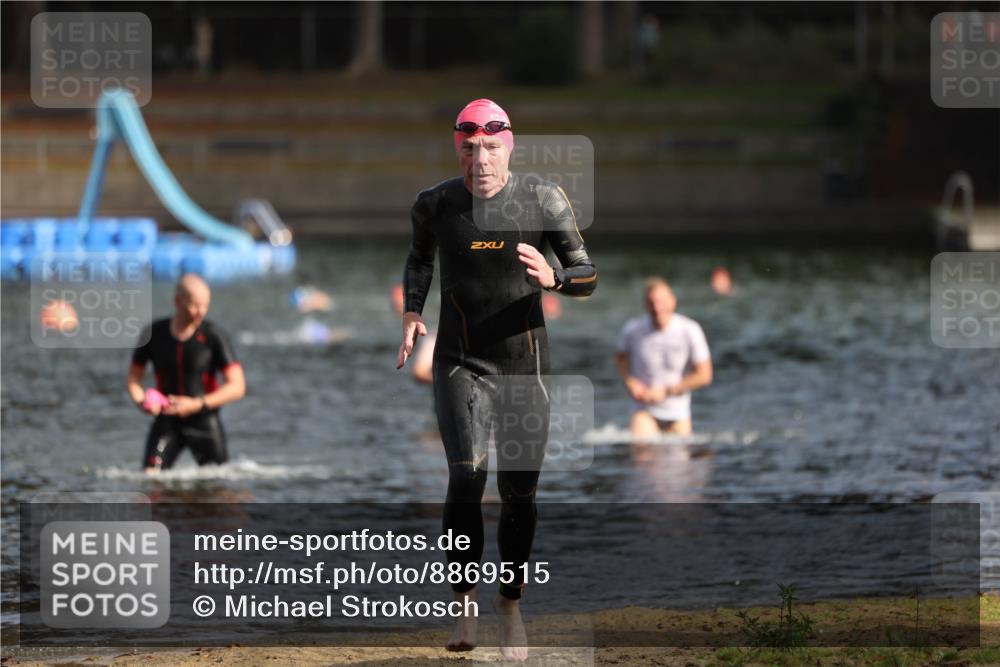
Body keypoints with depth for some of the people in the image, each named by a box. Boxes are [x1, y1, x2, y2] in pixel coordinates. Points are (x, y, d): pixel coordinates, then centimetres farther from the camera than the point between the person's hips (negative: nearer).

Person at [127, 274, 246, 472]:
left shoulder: (213, 336, -9)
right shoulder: (154, 333, -2)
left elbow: (237, 387, -12)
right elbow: (134, 377, 9)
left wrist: (197, 404, -21)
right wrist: (141, 401, -13)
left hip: (204, 423, -1)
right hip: (167, 422, 1)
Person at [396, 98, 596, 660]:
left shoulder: (544, 201, -8)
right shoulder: (435, 204, -3)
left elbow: (588, 275, -3)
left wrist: (553, 278, -25)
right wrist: (412, 312, 5)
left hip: (525, 362, 0)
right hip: (461, 362, 0)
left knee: (520, 492, 5)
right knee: (467, 474, -20)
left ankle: (511, 603, 27)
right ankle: (464, 605, -10)